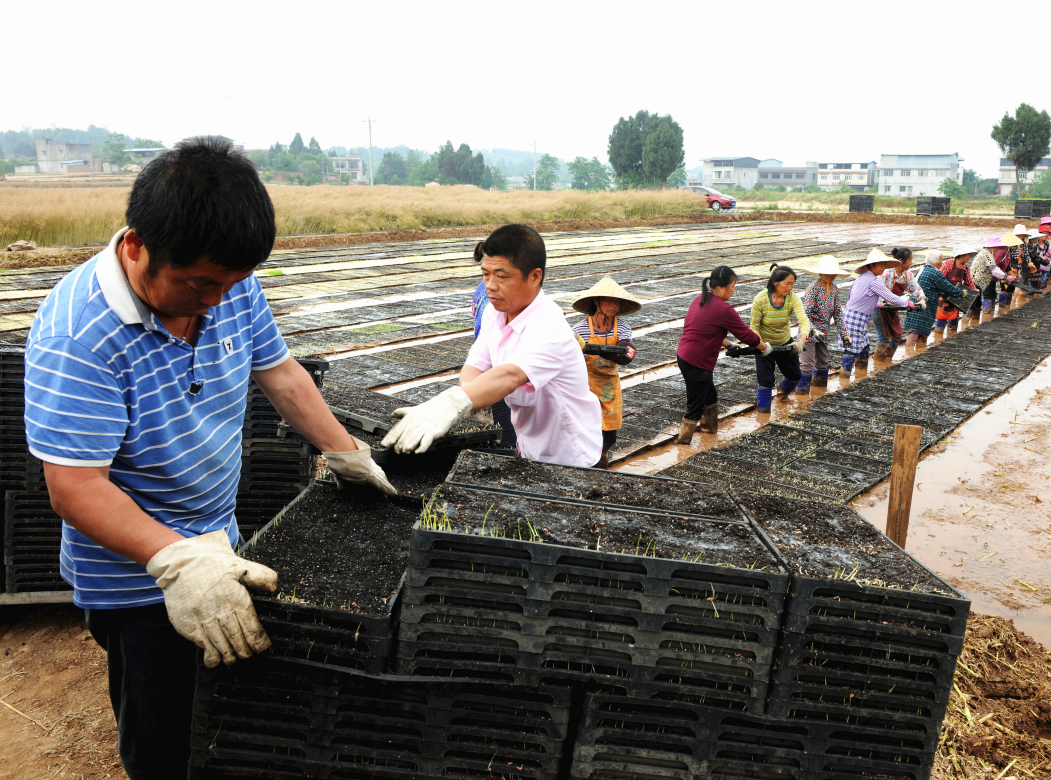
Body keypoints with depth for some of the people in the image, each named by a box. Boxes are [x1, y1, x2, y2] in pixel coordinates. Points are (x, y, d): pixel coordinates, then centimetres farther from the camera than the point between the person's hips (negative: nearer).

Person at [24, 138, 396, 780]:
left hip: (216, 544, 6)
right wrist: (179, 561, -40)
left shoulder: (232, 285, -9)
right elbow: (75, 488, -29)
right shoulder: (77, 335, -28)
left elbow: (280, 372, 6)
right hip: (137, 574, -6)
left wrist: (347, 455, 8)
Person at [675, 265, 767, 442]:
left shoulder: (700, 300, 9)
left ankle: (709, 425, 43)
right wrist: (765, 348, 6)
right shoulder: (724, 310, -18)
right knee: (696, 404, 4)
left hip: (684, 355, 9)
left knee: (709, 394, 27)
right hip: (697, 363, -9)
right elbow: (746, 334, -9)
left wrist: (726, 344, 22)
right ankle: (684, 438, 13)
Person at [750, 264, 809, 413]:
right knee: (766, 379, -6)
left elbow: (804, 321, -34)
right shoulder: (760, 300, -27)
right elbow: (754, 326, -20)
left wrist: (801, 341, -52)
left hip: (785, 342, 4)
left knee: (795, 375, 14)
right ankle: (763, 406, 17)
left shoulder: (793, 298, -22)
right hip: (765, 344, -3)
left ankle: (783, 388, 49)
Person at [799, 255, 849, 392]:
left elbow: (838, 312, 9)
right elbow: (805, 313, -23)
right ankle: (802, 388, 6)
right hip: (809, 331, -7)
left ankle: (819, 381, 35)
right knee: (808, 363, -5)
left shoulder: (834, 289, 3)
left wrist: (843, 332, 4)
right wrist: (813, 330, -34)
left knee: (823, 360, 17)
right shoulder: (813, 288, -19)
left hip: (824, 332, 7)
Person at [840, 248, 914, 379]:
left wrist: (877, 305, 30)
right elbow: (891, 298, -8)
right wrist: (907, 303, 8)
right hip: (857, 318, -9)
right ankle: (844, 375, -4)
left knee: (864, 347, 16)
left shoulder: (861, 277, 13)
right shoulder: (875, 281, -13)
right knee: (852, 349, -7)